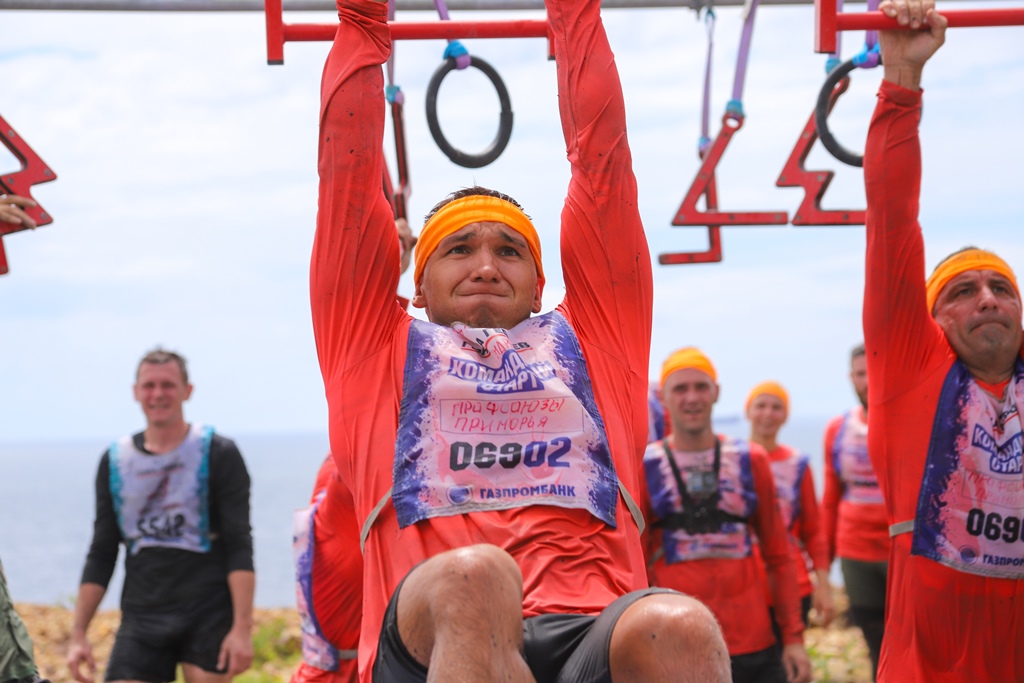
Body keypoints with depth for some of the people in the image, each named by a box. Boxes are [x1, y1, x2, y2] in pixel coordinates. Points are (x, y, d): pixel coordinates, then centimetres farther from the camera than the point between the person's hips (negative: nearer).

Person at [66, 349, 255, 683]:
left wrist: (242, 627, -15)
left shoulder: (217, 453, -1)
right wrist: (78, 633, 7)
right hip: (141, 618, 3)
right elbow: (101, 553, 13)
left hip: (208, 617, -3)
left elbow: (239, 546, -7)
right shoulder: (115, 460, 10)